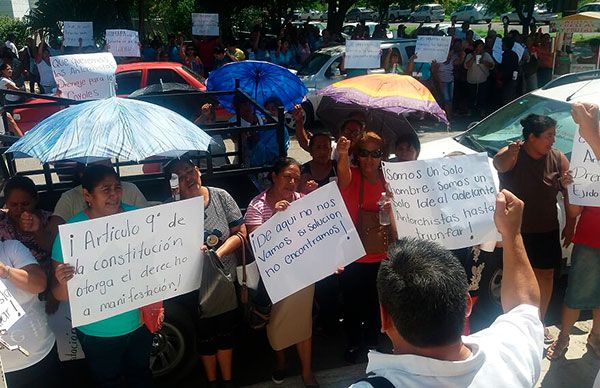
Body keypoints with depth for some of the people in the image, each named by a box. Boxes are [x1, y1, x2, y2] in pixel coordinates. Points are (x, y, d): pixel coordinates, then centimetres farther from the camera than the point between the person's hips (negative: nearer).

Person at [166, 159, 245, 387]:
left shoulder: (220, 196, -6)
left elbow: (240, 232, -4)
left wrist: (218, 253, -19)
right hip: (196, 288, -1)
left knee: (226, 334, 19)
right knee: (205, 338, 18)